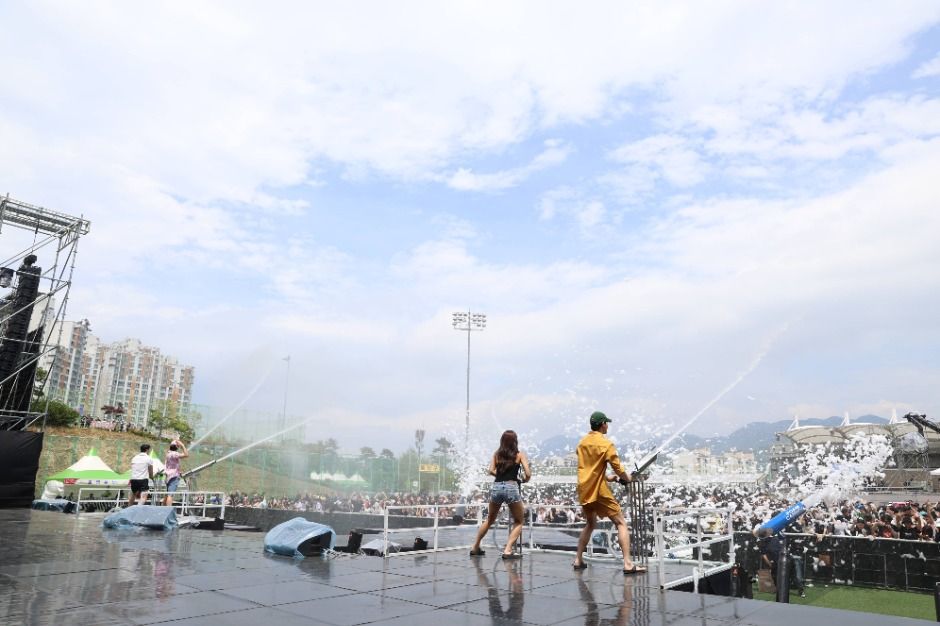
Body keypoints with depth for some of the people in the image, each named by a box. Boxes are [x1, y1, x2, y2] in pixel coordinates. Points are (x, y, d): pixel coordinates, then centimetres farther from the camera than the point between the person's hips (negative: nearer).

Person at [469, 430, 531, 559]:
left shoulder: (496, 454, 12)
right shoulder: (520, 454, 5)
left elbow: (491, 471, 2)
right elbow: (528, 474, -3)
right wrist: (523, 480, 18)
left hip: (496, 487, 4)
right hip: (511, 487, -4)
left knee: (489, 520, 23)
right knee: (518, 522, 14)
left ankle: (475, 548, 30)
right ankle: (508, 550, 0)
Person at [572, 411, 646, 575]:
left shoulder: (582, 443, 9)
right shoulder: (606, 444, -11)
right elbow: (617, 468, -9)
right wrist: (628, 478, 10)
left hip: (584, 490, 7)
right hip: (599, 491, -7)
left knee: (590, 524, 24)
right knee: (621, 524, 2)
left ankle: (578, 560, 23)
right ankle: (628, 564, -6)